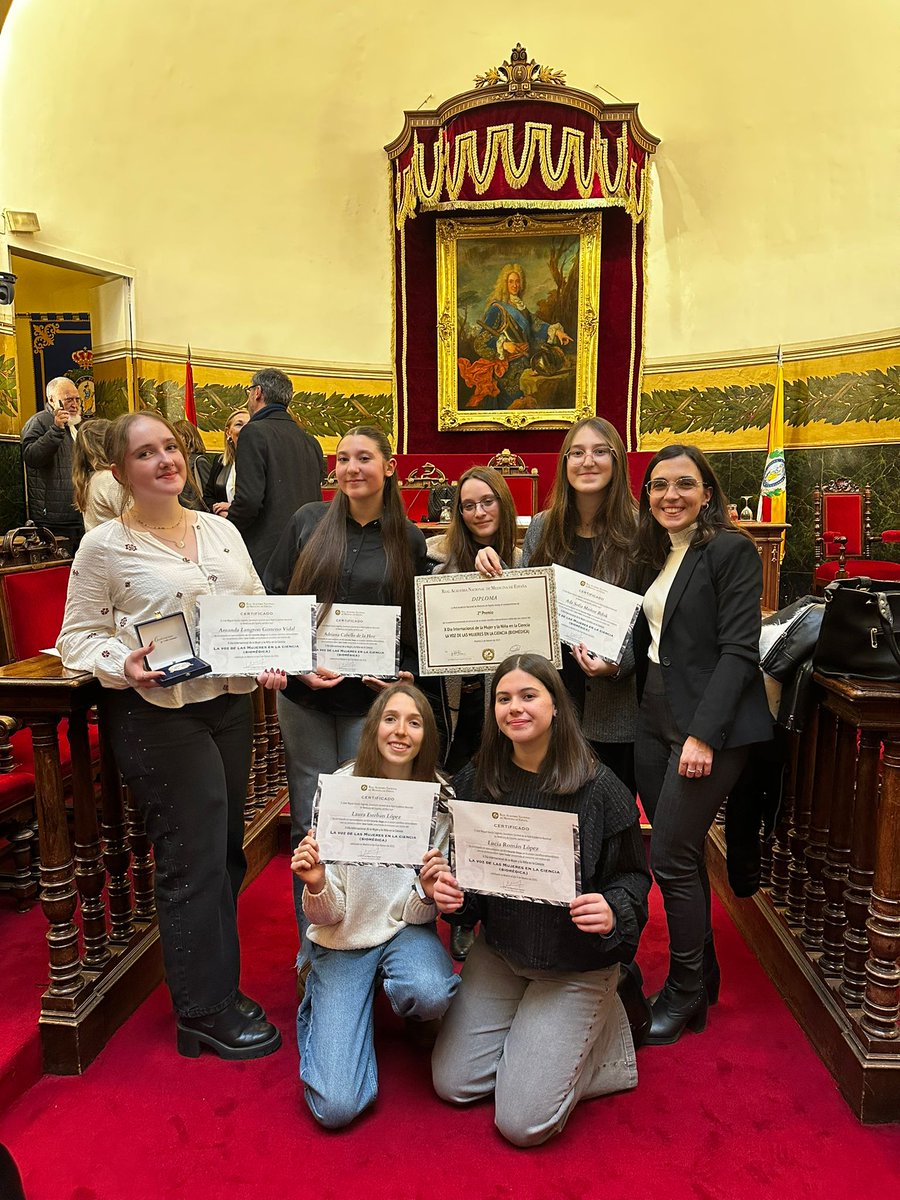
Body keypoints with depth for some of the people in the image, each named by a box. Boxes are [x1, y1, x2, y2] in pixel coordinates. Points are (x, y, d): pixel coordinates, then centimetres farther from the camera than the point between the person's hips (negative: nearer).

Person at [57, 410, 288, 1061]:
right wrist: (123, 664, -23)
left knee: (227, 851, 16)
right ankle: (208, 1010, 20)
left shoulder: (221, 530, 7)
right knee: (193, 860, 1)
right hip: (158, 717, -6)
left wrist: (271, 658, -3)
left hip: (231, 704, 6)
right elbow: (78, 637, -4)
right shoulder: (104, 546, -7)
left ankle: (216, 980, 37)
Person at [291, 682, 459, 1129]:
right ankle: (320, 1003, 18)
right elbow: (328, 915, -11)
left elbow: (424, 912, -4)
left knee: (429, 994, -34)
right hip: (343, 941, -1)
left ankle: (400, 993, 5)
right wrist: (316, 886, -34)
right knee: (336, 1106, -12)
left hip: (406, 929, 1)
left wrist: (428, 893, -28)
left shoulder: (439, 797, -10)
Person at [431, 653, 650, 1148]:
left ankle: (604, 1024, 16)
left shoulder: (600, 788, -18)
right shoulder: (475, 781, -7)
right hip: (498, 949, 5)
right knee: (452, 1084, 9)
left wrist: (613, 914, -29)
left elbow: (633, 878, -8)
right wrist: (448, 892, -16)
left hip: (575, 963, -4)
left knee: (522, 1121, -5)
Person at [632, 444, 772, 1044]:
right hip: (655, 719, 7)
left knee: (671, 858, -3)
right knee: (681, 855, 14)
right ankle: (702, 976, 32)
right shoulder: (654, 555, 14)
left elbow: (738, 649, -16)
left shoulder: (731, 550, -9)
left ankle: (685, 995, 17)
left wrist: (704, 734, -21)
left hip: (710, 723, -7)